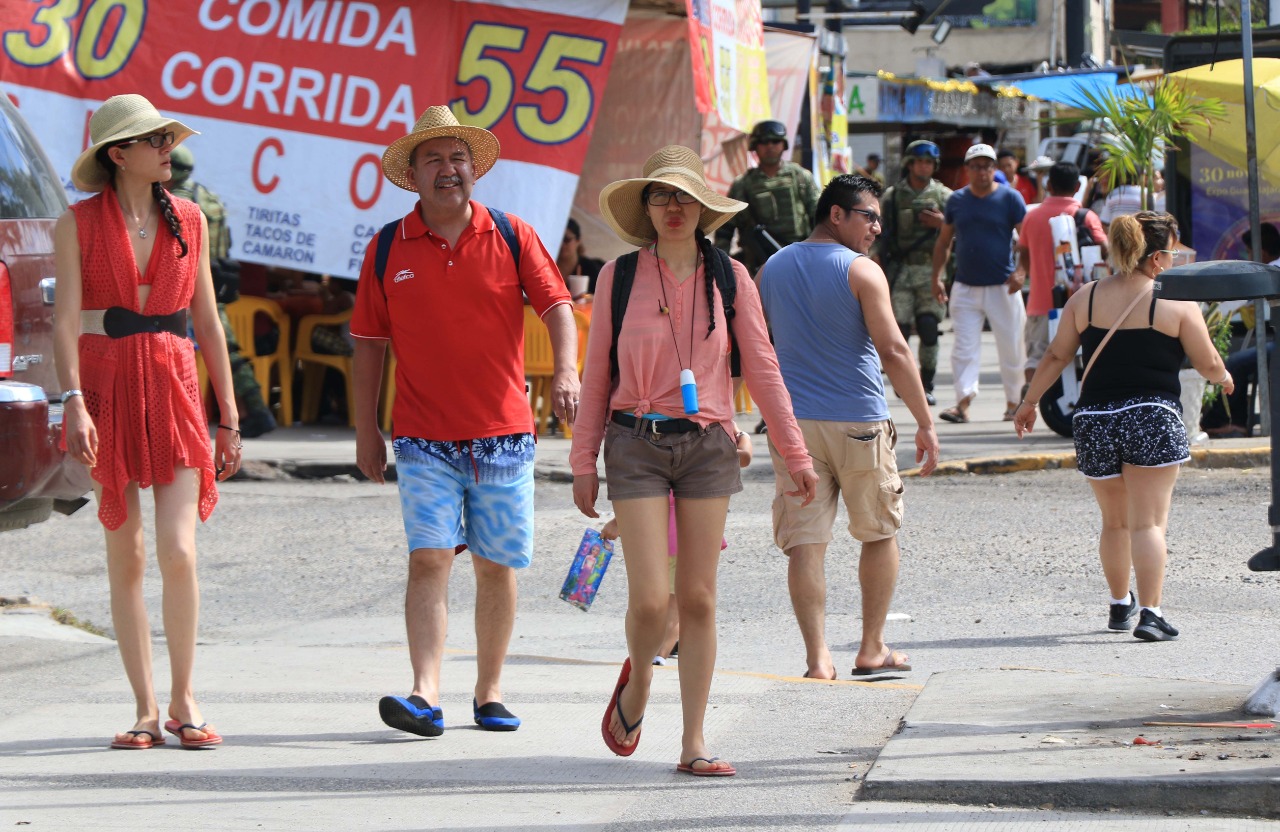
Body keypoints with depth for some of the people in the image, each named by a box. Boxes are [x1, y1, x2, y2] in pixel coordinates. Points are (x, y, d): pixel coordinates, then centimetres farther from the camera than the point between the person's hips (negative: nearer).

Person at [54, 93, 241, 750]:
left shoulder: (189, 221, 10)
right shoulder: (79, 224, 1)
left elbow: (207, 321, 13)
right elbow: (65, 318, -5)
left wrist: (229, 417, 11)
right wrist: (74, 403, -18)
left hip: (175, 389, 1)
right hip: (107, 389, -1)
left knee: (177, 552, -12)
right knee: (125, 558, 1)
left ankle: (184, 699, 3)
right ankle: (146, 711, 8)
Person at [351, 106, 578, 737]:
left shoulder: (511, 236, 3)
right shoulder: (388, 248, 4)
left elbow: (556, 305, -3)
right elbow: (369, 341, 9)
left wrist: (566, 370, -22)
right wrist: (366, 430, 7)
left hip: (503, 434, 1)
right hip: (424, 440, -1)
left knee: (497, 566, 7)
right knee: (429, 559, -13)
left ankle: (490, 693, 20)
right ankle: (426, 696, -20)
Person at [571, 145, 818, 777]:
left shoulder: (729, 278, 3)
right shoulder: (620, 276, 1)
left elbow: (761, 369, 7)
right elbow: (597, 372, 6)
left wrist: (795, 453, 6)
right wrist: (584, 462, 6)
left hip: (707, 444, 1)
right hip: (637, 445, -1)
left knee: (698, 598, 1)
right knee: (649, 599, -9)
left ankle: (694, 743, 7)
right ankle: (637, 683, 24)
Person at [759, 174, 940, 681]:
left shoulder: (772, 269, 9)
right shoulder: (861, 271, -8)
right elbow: (894, 351, -13)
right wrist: (925, 423, -10)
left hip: (793, 423, 4)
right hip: (858, 422, -4)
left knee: (805, 542, 0)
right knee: (880, 533, 14)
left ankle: (818, 658, -9)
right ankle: (872, 649, 19)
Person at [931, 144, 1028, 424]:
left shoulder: (1010, 198, -1)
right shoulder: (957, 200, 8)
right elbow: (943, 242, 17)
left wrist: (1021, 272, -18)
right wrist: (936, 277, 8)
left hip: (1002, 286, -2)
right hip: (965, 286, 2)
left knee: (1011, 348, 5)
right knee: (964, 348, -6)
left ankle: (1013, 402, 18)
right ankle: (963, 403, -11)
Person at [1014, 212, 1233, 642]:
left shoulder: (1086, 298, 7)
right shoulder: (1176, 303, -4)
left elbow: (1056, 356, 10)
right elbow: (1209, 365, 2)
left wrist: (1029, 402, 22)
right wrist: (1224, 378, 24)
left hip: (1094, 420, 4)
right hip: (1151, 419, -4)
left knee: (1115, 521, 20)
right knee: (1148, 523, -4)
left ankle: (1120, 603, 32)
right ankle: (1150, 611, -12)